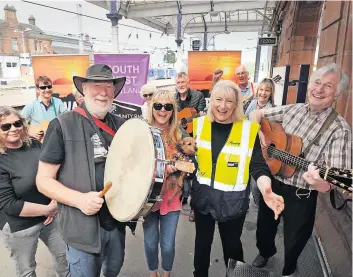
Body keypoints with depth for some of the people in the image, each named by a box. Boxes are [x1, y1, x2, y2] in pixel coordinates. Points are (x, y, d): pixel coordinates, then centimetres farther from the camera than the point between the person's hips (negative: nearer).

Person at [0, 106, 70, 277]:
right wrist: (47, 209, -18)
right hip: (19, 228, -4)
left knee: (65, 255, 21)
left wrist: (55, 202, -6)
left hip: (51, 216, 5)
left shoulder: (35, 145, -5)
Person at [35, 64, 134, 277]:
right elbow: (44, 180, -11)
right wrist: (79, 199, -26)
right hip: (83, 227, -5)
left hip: (117, 220, 5)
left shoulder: (120, 125, 3)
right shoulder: (63, 125, -12)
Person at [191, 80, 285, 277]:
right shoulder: (199, 125, -4)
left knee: (232, 245, 18)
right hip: (203, 196, 2)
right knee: (202, 242, 20)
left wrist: (266, 191, -29)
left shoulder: (249, 129, -11)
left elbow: (258, 166, -12)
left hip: (233, 201, -2)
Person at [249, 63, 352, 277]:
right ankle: (265, 252, 58)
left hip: (301, 196, -4)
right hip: (271, 183, 4)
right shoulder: (292, 110, -3)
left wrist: (321, 183, -48)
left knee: (293, 242, 18)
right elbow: (257, 114, 8)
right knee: (264, 229, 25)